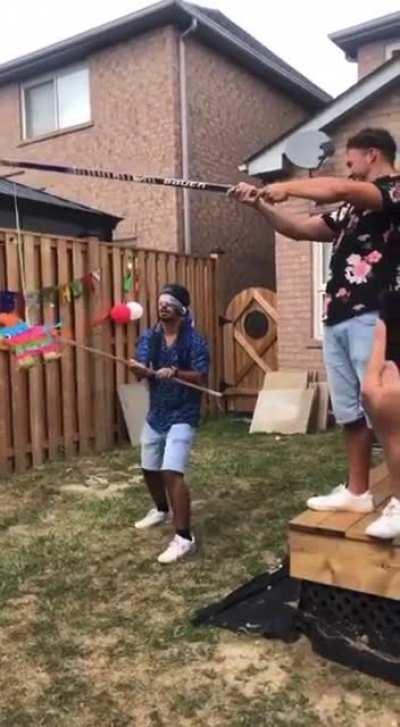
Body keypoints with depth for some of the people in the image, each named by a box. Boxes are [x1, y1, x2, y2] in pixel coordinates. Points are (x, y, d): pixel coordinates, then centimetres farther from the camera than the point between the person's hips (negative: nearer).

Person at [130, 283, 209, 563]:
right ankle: (162, 510, 48)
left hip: (183, 416, -6)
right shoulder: (149, 337, 3)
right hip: (156, 414, 7)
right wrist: (141, 369, -34)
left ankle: (184, 538, -13)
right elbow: (142, 369, -9)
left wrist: (175, 372, -32)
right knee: (150, 469, 20)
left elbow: (202, 377, -17)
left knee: (172, 473, -20)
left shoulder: (194, 340, -12)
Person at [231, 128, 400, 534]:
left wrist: (287, 187, -6)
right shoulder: (349, 209, 22)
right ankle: (357, 491, 21)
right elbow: (301, 230, 25)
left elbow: (336, 189, -19)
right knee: (350, 412, 11)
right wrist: (260, 205, 15)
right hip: (337, 320, 8)